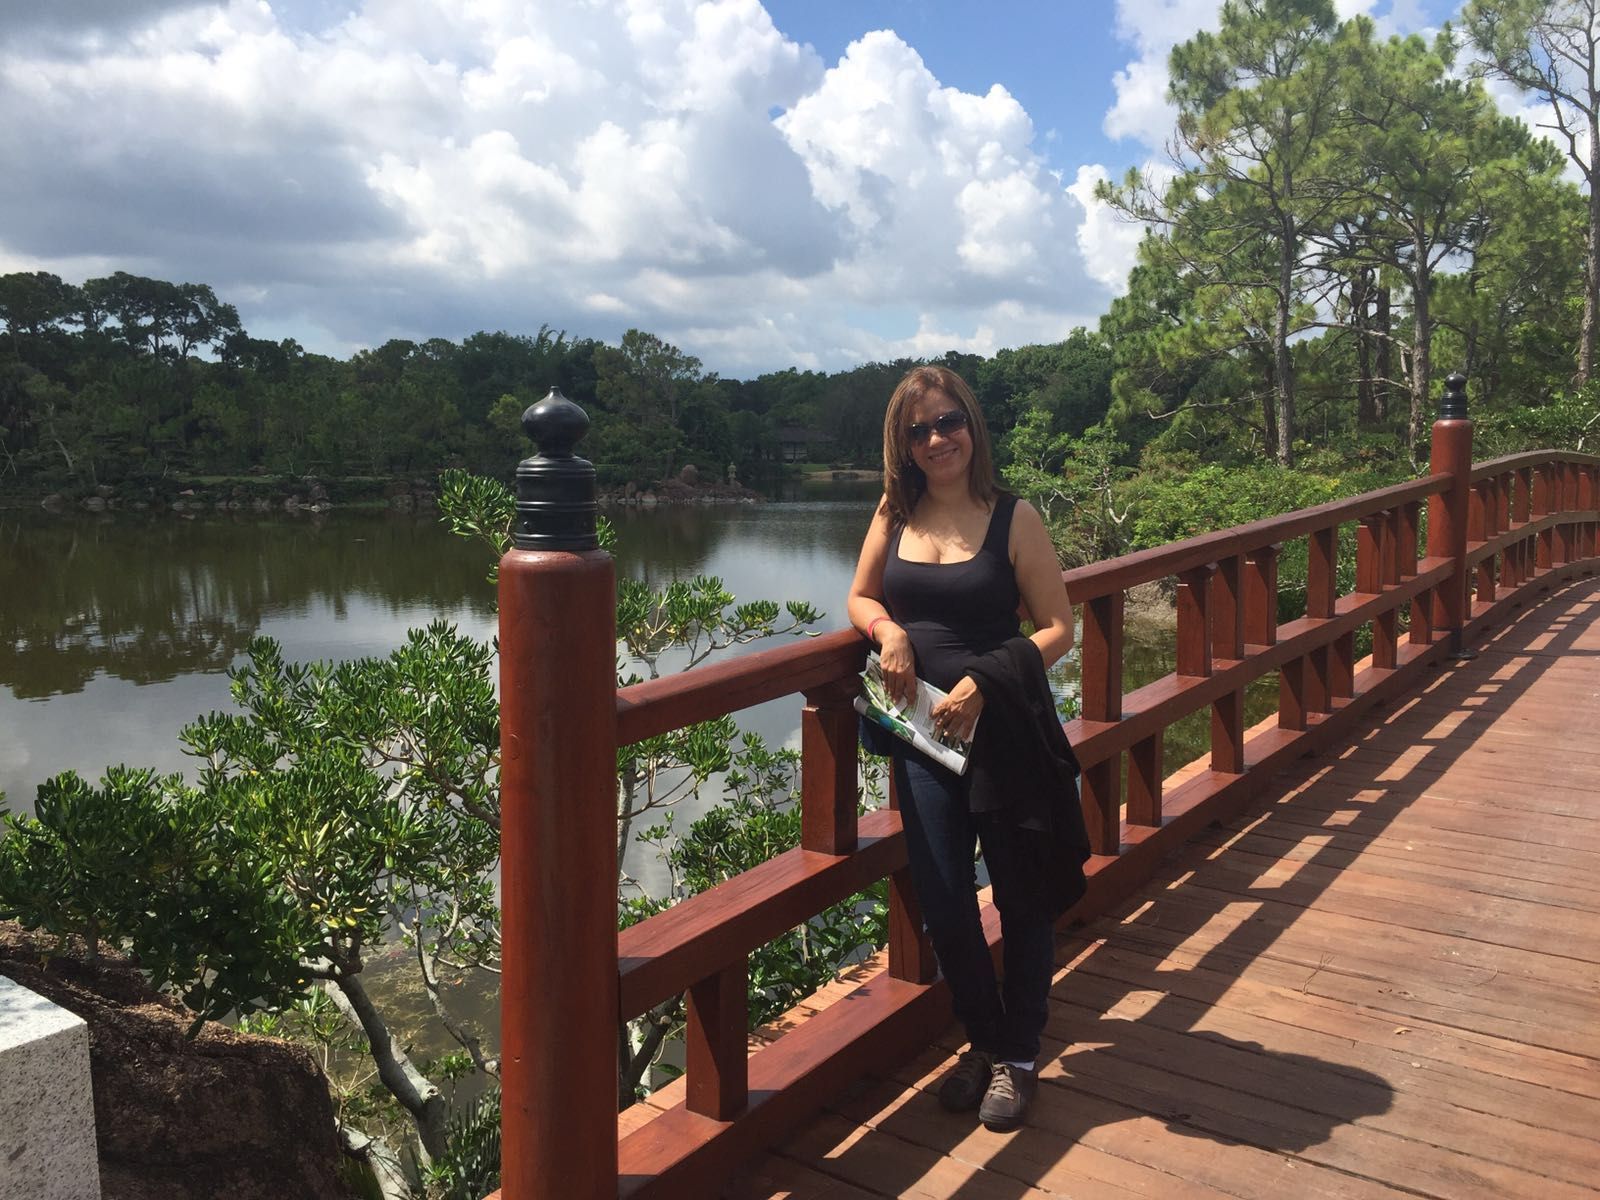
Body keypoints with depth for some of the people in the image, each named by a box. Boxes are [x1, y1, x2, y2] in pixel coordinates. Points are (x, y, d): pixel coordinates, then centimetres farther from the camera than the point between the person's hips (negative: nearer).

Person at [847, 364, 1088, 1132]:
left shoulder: (1013, 518, -7)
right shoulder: (894, 514, 3)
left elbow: (1059, 629, -7)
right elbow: (860, 599, 15)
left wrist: (983, 683, -19)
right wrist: (887, 630, -7)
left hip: (1007, 731, -3)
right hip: (924, 732, 3)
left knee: (1022, 896, 10)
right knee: (942, 901, 6)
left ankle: (1020, 1055, 30)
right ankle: (983, 1040, 31)